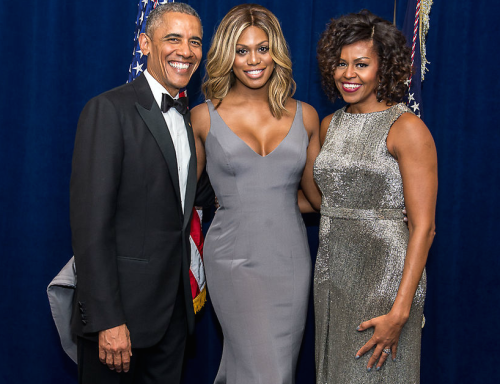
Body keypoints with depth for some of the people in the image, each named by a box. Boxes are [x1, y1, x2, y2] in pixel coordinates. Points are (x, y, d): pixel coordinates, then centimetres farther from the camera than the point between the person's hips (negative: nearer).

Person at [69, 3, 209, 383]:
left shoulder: (188, 117, 11)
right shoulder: (109, 110, -13)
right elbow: (91, 223, -19)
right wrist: (107, 320, -21)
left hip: (175, 308, 7)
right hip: (121, 309, -7)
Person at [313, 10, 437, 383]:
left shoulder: (407, 128, -13)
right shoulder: (330, 125, 8)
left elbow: (423, 226, -17)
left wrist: (399, 312, -21)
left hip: (385, 278, -6)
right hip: (331, 275, 6)